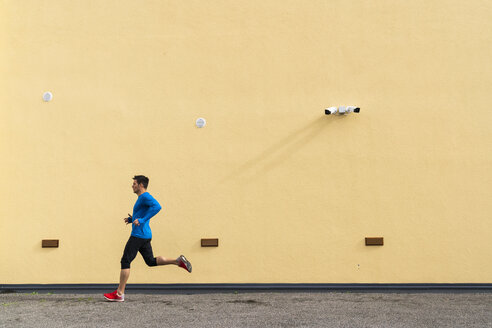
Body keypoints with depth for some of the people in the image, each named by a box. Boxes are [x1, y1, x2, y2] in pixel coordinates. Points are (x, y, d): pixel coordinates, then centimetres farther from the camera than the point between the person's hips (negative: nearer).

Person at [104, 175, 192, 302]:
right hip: (145, 236, 10)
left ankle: (119, 293, -3)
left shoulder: (145, 196, -12)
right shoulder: (142, 199, 19)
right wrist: (132, 219, 16)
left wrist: (142, 220, -30)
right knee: (151, 261, 15)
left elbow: (157, 206, -30)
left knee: (125, 261, -5)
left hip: (138, 235, -10)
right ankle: (178, 261, 6)